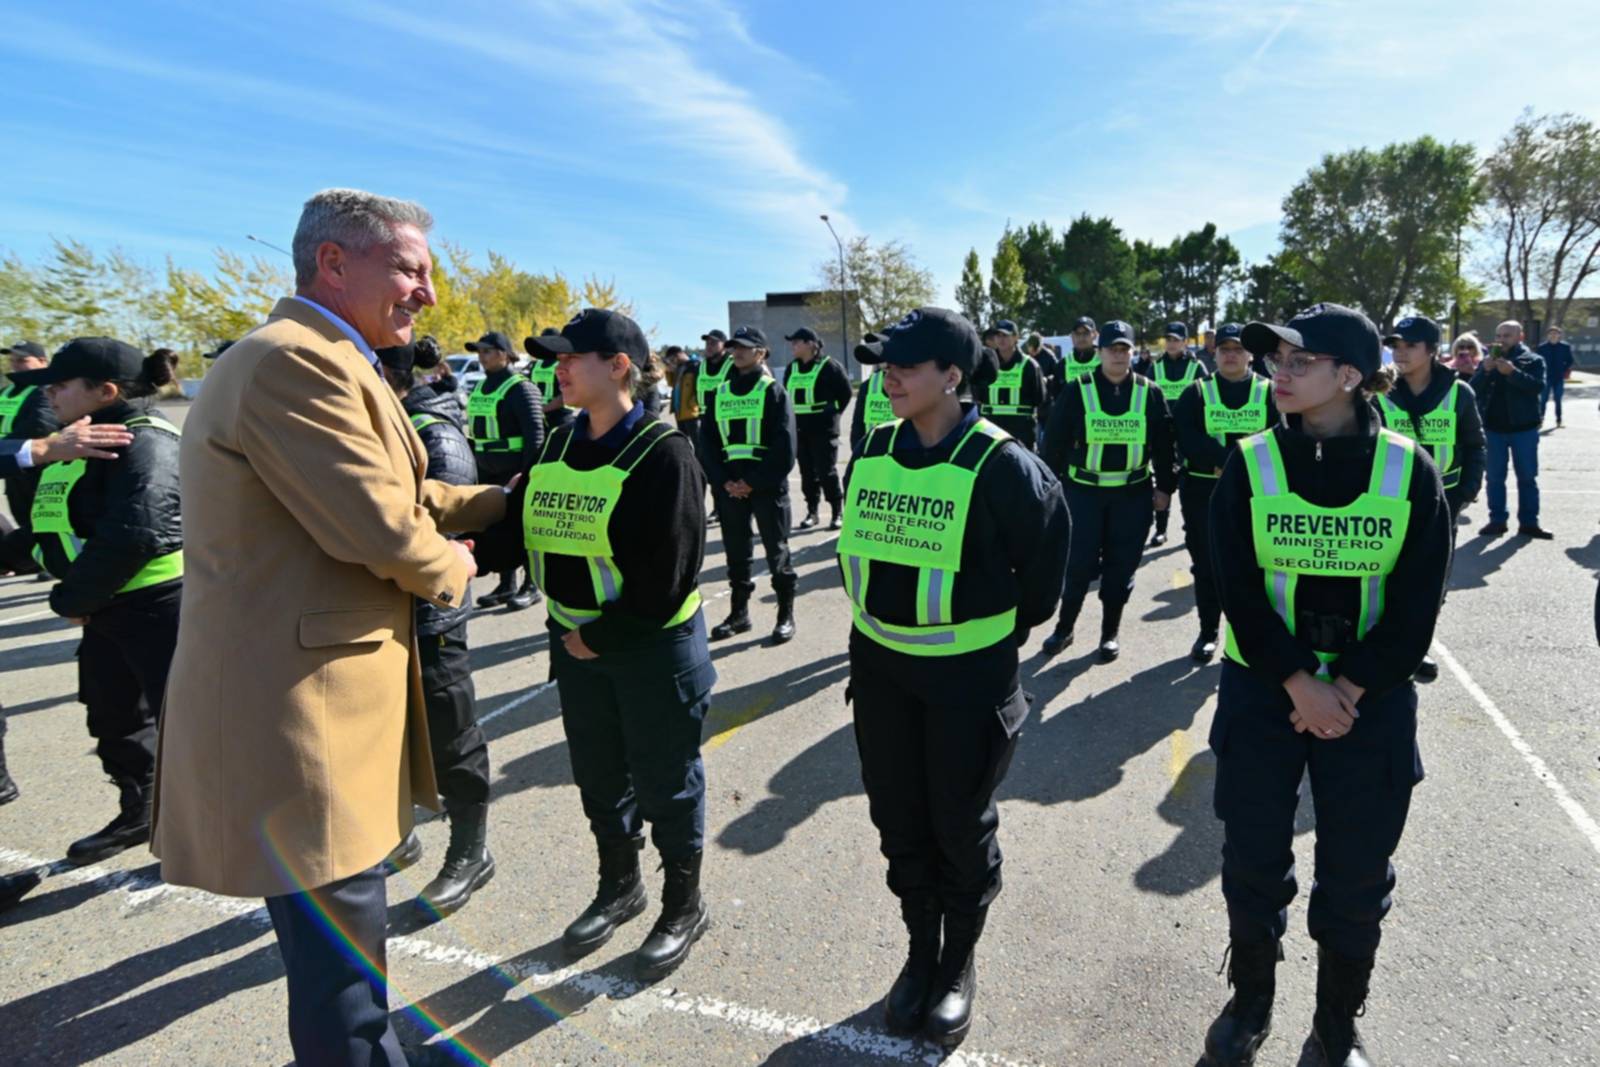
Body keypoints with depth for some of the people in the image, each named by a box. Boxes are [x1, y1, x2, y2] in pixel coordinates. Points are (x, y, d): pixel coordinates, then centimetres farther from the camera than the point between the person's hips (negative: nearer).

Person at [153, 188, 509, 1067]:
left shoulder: (316, 361, 16)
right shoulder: (297, 361, -19)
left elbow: (406, 495, 18)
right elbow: (383, 528, -24)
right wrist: (453, 567, -4)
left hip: (314, 709, 11)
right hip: (300, 726, -11)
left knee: (341, 956, 27)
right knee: (344, 984, 3)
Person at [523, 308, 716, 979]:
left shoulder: (662, 452, -17)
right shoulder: (556, 447, 5)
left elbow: (665, 574, -19)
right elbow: (528, 533, 5)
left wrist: (602, 634, -15)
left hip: (655, 648, -6)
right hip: (576, 644, 7)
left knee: (664, 783, 10)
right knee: (598, 776, 20)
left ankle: (683, 906, 33)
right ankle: (619, 887, 45)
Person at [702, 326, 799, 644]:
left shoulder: (773, 391, -3)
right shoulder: (719, 393, 12)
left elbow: (785, 446, -11)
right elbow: (708, 441, 8)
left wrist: (754, 481, -15)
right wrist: (723, 480, -6)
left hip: (766, 485, -5)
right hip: (729, 486, 5)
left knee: (776, 550, 3)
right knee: (735, 550, 11)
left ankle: (786, 614, 13)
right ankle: (739, 611, 24)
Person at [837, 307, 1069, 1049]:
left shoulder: (999, 464, -17)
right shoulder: (872, 452, -1)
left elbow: (1045, 554, -5)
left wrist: (1009, 629, 4)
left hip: (968, 674, -5)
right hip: (879, 665, 5)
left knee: (962, 827, 13)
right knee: (898, 820, 17)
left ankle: (960, 963, 37)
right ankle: (921, 951, 40)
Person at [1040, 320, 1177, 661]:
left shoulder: (1150, 393, 2)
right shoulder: (1078, 391, -3)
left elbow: (1163, 443, 7)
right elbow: (1056, 440, -1)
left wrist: (1165, 486, 5)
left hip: (1133, 494, 2)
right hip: (1084, 491, -1)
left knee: (1121, 566, 7)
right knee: (1079, 564, 1)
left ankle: (1110, 634, 21)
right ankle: (1064, 628, 19)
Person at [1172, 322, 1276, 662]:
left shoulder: (1269, 392, 6)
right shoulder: (1196, 392, 4)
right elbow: (1185, 437, -10)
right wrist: (1229, 458, -22)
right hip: (1203, 491, 0)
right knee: (1207, 564, 7)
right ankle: (1208, 632, 20)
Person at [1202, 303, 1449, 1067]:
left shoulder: (1409, 471, -5)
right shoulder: (1249, 466, -6)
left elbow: (1416, 605, -6)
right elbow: (1239, 590, -9)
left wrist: (1348, 691, -13)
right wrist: (1299, 686, -16)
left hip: (1373, 699, 0)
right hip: (1263, 691, 0)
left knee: (1357, 870, 11)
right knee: (1253, 857, 10)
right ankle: (1250, 999, 34)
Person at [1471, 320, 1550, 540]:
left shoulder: (1533, 360, 0)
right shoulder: (1487, 361, 7)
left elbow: (1538, 386, -15)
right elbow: (1473, 390, -2)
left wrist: (1513, 372, -26)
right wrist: (1485, 371, -18)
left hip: (1524, 428, -2)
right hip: (1493, 428, 2)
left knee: (1527, 477, 5)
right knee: (1495, 477, 5)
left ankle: (1528, 522, 11)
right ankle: (1497, 521, 12)